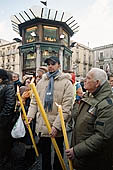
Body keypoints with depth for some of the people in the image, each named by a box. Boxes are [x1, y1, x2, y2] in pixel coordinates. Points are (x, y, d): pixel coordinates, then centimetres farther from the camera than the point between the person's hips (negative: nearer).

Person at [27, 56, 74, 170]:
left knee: (58, 152, 20)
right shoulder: (41, 82, 6)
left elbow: (66, 108, -16)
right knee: (44, 152, 21)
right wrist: (30, 115, -6)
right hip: (42, 125, 4)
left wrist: (56, 125, -21)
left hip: (58, 127, -3)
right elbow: (34, 101, 9)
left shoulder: (66, 82, -9)